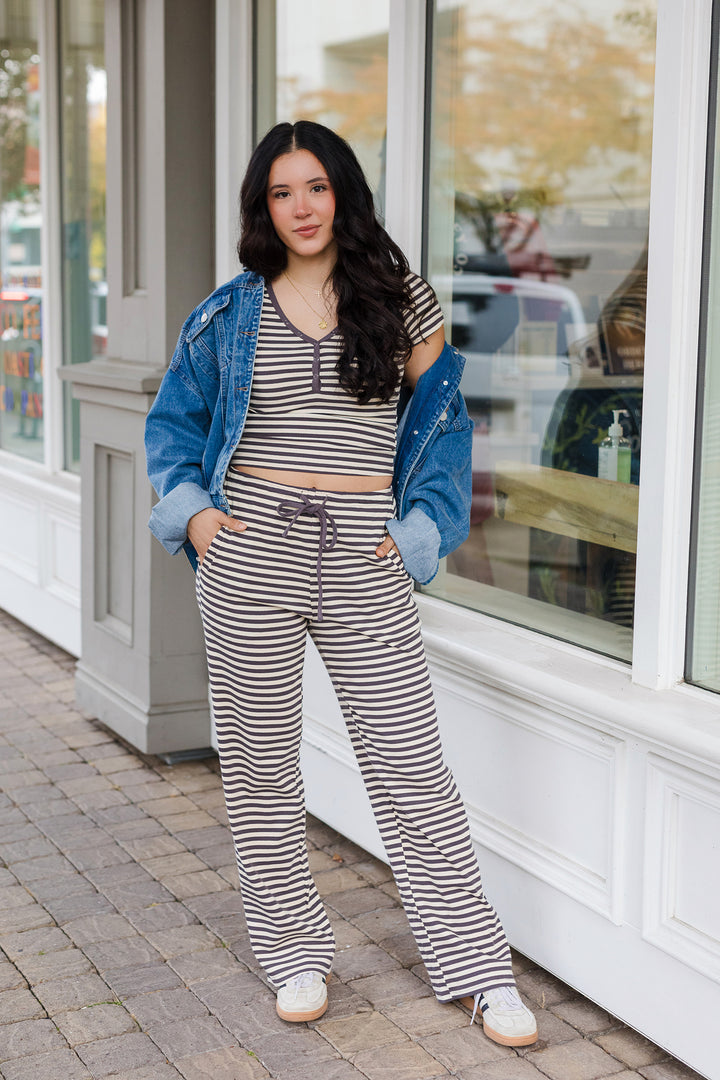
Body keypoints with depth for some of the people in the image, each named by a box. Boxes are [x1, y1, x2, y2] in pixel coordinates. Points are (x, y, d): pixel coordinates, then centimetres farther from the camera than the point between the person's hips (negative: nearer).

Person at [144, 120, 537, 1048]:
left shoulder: (403, 302, 6)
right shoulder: (230, 314, 8)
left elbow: (439, 422, 10)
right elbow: (173, 422, 17)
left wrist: (418, 534, 0)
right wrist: (191, 512, 1)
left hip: (365, 564, -1)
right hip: (251, 555, 1)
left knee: (411, 764, 0)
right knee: (260, 761, 7)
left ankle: (478, 968, 10)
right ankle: (293, 953, 24)